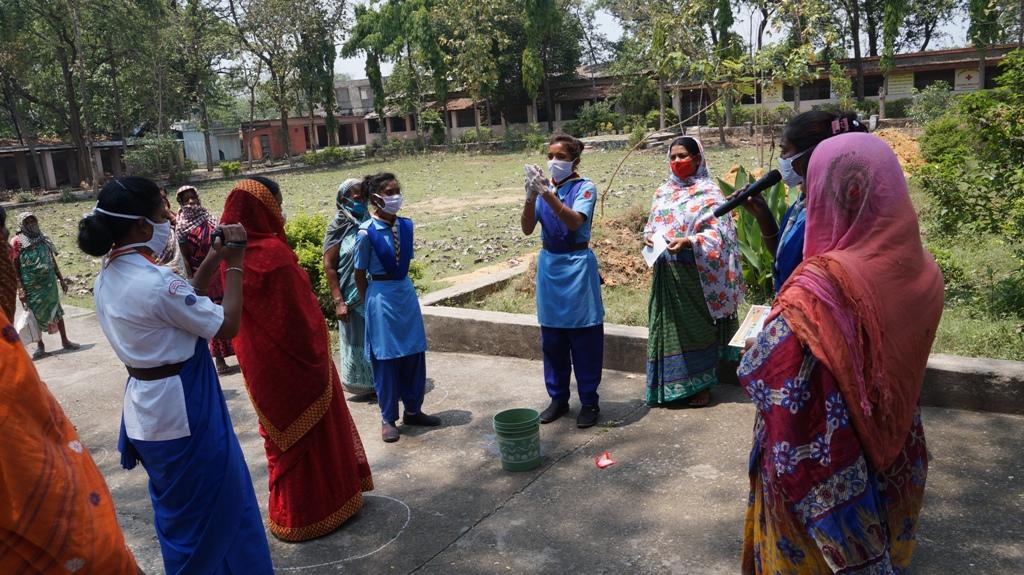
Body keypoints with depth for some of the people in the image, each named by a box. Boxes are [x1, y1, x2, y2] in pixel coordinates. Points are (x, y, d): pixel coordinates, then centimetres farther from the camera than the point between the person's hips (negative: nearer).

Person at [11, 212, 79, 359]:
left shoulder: (43, 238, 7)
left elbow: (52, 261, 14)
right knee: (36, 315, 7)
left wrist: (61, 279, 14)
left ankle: (65, 341, 21)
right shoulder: (17, 242, -7)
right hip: (31, 287, -4)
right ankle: (40, 346, 19)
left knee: (57, 311, 10)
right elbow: (15, 267, -9)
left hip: (49, 283, 4)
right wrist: (20, 289, -14)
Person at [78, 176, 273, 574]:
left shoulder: (109, 276, 3)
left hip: (148, 404, 9)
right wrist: (234, 263, -11)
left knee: (178, 505, 25)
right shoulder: (156, 282, -26)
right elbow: (227, 325, -18)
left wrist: (212, 261, 5)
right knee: (213, 504, 10)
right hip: (182, 407, -9)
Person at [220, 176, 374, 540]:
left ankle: (289, 509, 37)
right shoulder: (273, 253, -25)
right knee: (312, 431, 10)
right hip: (293, 362, -8)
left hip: (260, 363, 8)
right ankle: (319, 507, 25)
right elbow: (299, 315, -23)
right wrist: (317, 356, -11)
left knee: (283, 430, 22)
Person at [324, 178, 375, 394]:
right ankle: (361, 384, 22)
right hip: (353, 298, -4)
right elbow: (329, 267, -8)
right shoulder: (338, 228, -7)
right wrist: (338, 301, -14)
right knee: (358, 341, 7)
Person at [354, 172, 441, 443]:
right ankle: (388, 418, 20)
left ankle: (413, 410, 29)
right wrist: (368, 303, 2)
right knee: (386, 358, 5)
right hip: (381, 295, -5)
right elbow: (360, 273, -5)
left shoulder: (406, 225, 0)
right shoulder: (367, 232, -15)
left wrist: (402, 286, 13)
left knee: (415, 353, 12)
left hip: (406, 291, 5)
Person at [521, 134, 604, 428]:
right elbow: (527, 229, -5)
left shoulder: (584, 187, -7)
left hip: (576, 266, -4)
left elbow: (575, 222, -24)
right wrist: (530, 197, -20)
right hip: (549, 264, 5)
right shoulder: (544, 187, 5)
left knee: (584, 337, 2)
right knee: (551, 338, 10)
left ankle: (589, 401, 15)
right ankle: (558, 398, 24)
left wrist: (547, 194, -33)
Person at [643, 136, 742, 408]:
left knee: (696, 324, 4)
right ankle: (669, 384, 21)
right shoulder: (663, 191, 12)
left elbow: (717, 232, -13)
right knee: (666, 324, 9)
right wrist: (649, 236, -4)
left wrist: (688, 241, -28)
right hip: (666, 271, 5)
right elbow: (652, 224, 18)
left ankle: (701, 384, 17)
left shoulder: (708, 192, -5)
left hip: (694, 271, -5)